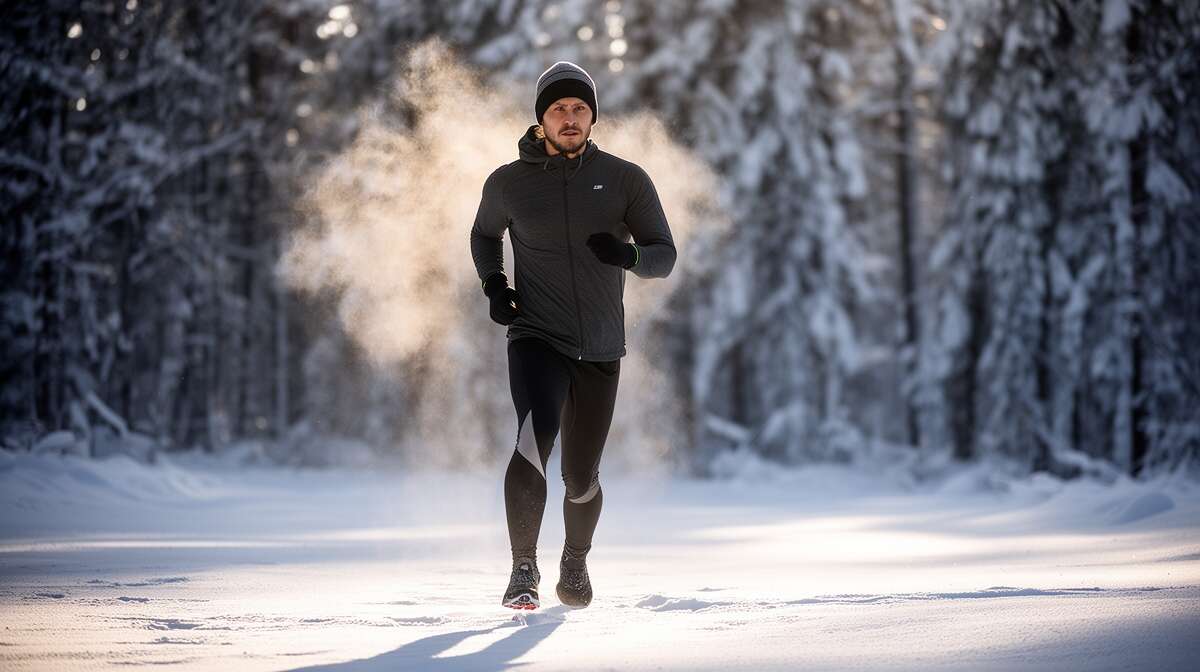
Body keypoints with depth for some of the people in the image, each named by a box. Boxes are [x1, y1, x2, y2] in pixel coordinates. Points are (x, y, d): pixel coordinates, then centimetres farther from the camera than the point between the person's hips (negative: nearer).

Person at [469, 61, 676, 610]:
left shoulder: (625, 180, -2)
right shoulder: (509, 183, -1)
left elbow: (665, 256, -1)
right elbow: (484, 234, 19)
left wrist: (629, 256, -23)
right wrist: (492, 284, 0)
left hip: (601, 351, 2)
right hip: (536, 339, -1)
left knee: (581, 477, 9)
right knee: (533, 440, -28)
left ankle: (576, 560, 40)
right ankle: (523, 569, -18)